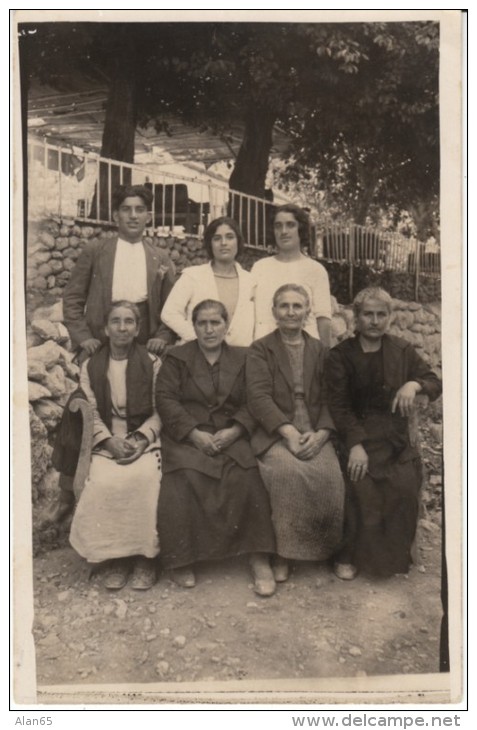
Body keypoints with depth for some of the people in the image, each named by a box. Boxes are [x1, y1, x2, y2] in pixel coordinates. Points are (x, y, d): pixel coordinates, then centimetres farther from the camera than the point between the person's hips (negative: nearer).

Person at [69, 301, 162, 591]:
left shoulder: (152, 363, 4)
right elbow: (91, 413, 4)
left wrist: (141, 438, -15)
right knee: (106, 483, -29)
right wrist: (110, 441, -13)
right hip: (107, 441, 1)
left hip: (144, 439, -1)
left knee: (144, 479, -31)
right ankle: (113, 556, -10)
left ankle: (145, 555, -14)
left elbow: (159, 411, 2)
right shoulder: (91, 366, 9)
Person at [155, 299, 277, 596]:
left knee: (246, 478, -26)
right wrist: (194, 433, -15)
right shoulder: (177, 357, 9)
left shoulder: (242, 358, 14)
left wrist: (234, 431, -13)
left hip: (229, 435, 1)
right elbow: (165, 399, -2)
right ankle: (182, 560, -13)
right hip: (187, 436, -1)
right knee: (186, 480, -29)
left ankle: (259, 558, -16)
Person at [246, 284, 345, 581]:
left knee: (329, 473, -26)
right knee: (289, 469, -32)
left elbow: (329, 398, 8)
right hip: (274, 433, -2)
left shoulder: (320, 350, 17)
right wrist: (289, 432, -18)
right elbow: (258, 396, -5)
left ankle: (329, 550, -3)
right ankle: (285, 554, -16)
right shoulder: (260, 349, 8)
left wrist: (320, 433, -11)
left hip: (315, 434, 3)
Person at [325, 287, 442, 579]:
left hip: (395, 436, 3)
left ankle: (393, 555, 5)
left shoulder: (403, 350, 8)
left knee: (405, 485, -18)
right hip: (357, 433, -2)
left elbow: (435, 382, 11)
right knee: (362, 486, -22)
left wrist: (415, 384, -13)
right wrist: (356, 444, -18)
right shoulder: (340, 355, -1)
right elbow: (339, 405, -6)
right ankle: (350, 555, -1)